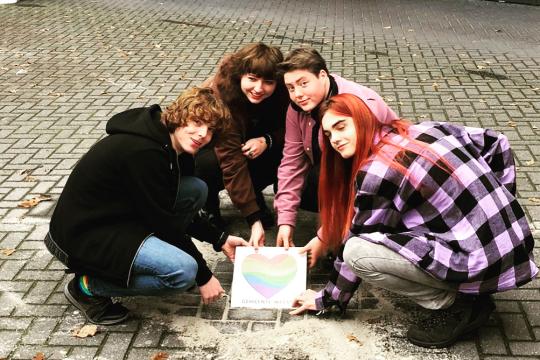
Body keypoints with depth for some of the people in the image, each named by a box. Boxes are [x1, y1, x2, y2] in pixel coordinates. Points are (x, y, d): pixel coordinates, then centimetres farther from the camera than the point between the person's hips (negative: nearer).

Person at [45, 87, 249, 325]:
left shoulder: (173, 146, 0)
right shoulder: (143, 152, -28)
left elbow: (173, 211, 12)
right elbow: (163, 222, -22)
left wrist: (220, 240, 6)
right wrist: (203, 276, -13)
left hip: (119, 216, 9)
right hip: (83, 234, -9)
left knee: (197, 190, 1)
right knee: (183, 271, -25)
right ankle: (89, 287, -6)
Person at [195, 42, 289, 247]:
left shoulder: (281, 93, -23)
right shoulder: (221, 94, -36)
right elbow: (232, 162, -39)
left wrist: (266, 140, -35)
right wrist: (254, 220, -42)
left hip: (252, 139, 4)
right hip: (208, 143, -3)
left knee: (280, 154, -25)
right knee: (210, 164, -36)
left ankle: (255, 198, 2)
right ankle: (207, 207, -4)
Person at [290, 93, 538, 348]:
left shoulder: (375, 173, -13)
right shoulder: (423, 131, 9)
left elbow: (356, 246, -4)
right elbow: (495, 142, 16)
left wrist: (326, 299, 11)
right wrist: (498, 203, 19)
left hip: (481, 262, -9)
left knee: (358, 252, -12)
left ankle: (457, 305, -1)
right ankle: (466, 293, 16)